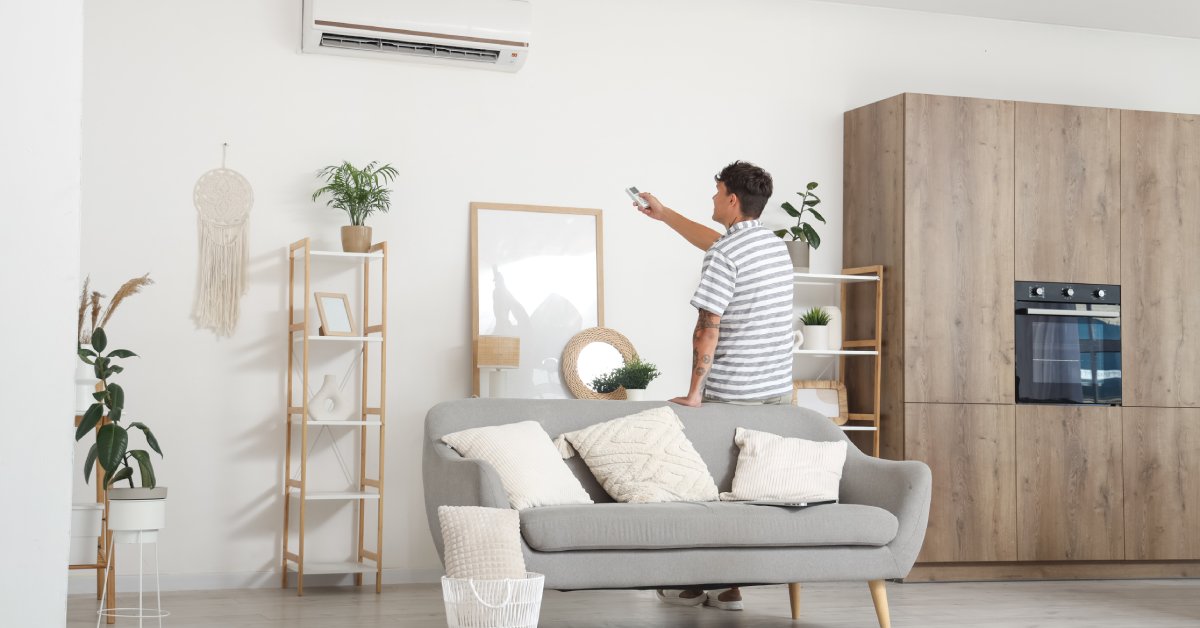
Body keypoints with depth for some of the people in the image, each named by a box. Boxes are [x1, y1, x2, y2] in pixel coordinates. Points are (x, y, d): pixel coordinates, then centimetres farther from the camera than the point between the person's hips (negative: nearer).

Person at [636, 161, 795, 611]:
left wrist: (693, 392, -12)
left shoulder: (725, 257, -13)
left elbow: (708, 329, -17)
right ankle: (731, 588, 13)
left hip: (731, 395, -7)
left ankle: (693, 586, 14)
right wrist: (664, 214, 38)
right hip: (778, 392, 7)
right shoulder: (777, 247, 13)